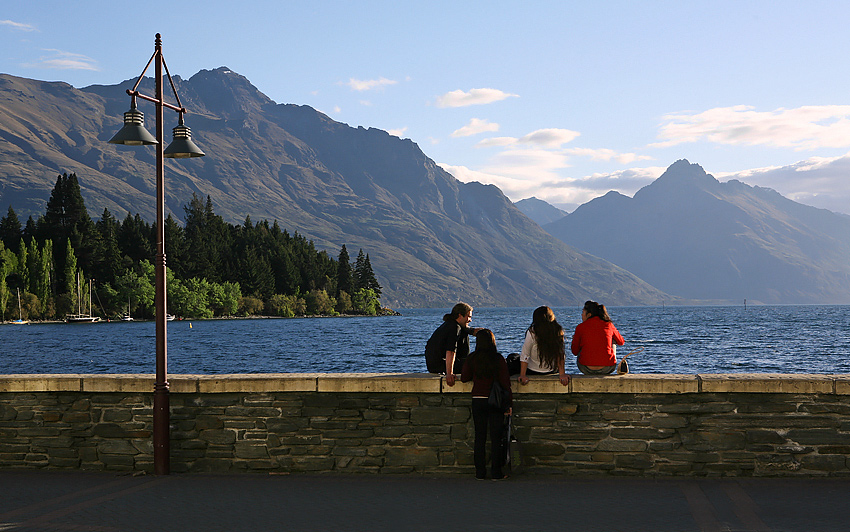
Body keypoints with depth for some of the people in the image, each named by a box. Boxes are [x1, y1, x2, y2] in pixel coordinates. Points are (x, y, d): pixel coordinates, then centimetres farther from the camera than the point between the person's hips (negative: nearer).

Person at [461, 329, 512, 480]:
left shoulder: (472, 359, -4)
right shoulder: (498, 359, -8)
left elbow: (464, 378, 4)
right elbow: (505, 382, -7)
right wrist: (509, 404, -2)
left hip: (477, 401, 2)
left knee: (479, 437, 8)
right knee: (496, 438, 4)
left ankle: (480, 473, 9)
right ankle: (496, 472, 4)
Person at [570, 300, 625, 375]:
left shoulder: (580, 327, 0)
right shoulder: (608, 325, 5)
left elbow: (575, 351, 8)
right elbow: (621, 342, 22)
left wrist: (575, 339, 29)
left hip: (587, 370, -1)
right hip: (607, 369, 1)